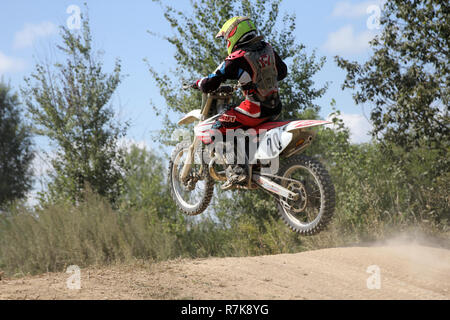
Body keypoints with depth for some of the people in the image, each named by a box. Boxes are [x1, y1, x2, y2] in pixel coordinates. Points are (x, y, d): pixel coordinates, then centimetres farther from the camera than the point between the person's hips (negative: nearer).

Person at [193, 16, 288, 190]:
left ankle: (235, 170, -11)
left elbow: (209, 84, -10)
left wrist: (199, 83, 12)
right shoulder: (267, 49, 9)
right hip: (276, 108, 8)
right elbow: (282, 71, 26)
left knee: (218, 128, 1)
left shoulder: (237, 59, -12)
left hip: (256, 109, -8)